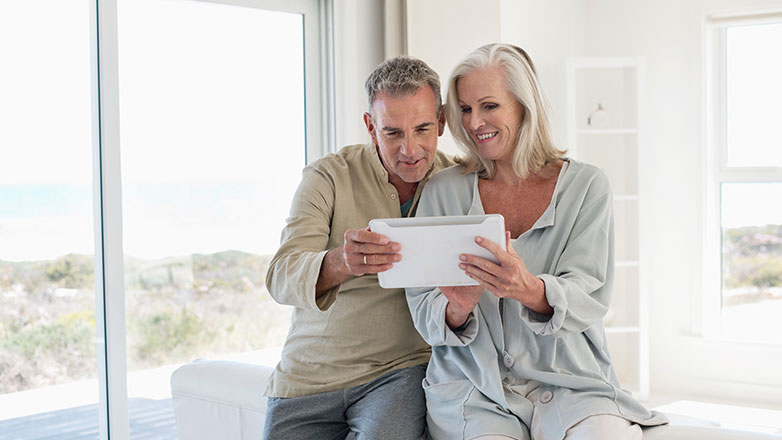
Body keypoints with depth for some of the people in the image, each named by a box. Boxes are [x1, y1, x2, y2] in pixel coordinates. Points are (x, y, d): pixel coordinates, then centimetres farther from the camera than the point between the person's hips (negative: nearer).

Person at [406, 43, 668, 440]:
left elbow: (587, 298, -7)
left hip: (567, 380, 0)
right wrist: (456, 311, -20)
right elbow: (423, 313, 4)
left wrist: (530, 290, -29)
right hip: (474, 387, 1)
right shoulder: (442, 192, 7)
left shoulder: (586, 186, 4)